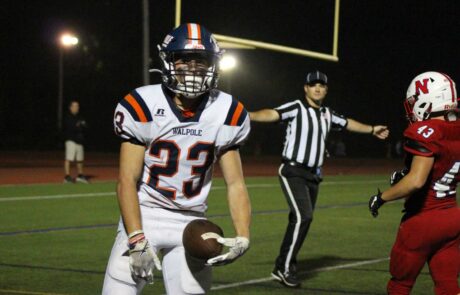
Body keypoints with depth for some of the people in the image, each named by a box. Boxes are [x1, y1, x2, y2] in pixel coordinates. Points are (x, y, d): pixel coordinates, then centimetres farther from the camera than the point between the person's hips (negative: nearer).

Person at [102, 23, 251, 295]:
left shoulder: (228, 115, -2)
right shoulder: (142, 106, -11)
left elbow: (235, 183, 1)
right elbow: (127, 180, -11)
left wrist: (242, 237, -15)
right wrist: (137, 241, -21)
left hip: (190, 222, 3)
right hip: (143, 216, -2)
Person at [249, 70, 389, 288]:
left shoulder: (327, 114, 13)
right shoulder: (296, 108, -9)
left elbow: (347, 124, 31)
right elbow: (272, 114, -25)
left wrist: (372, 130, 41)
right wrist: (248, 116, -44)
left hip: (313, 175, 7)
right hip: (293, 172, -7)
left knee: (301, 220, 6)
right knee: (303, 217, -18)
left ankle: (284, 266, 14)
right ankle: (285, 267, -10)